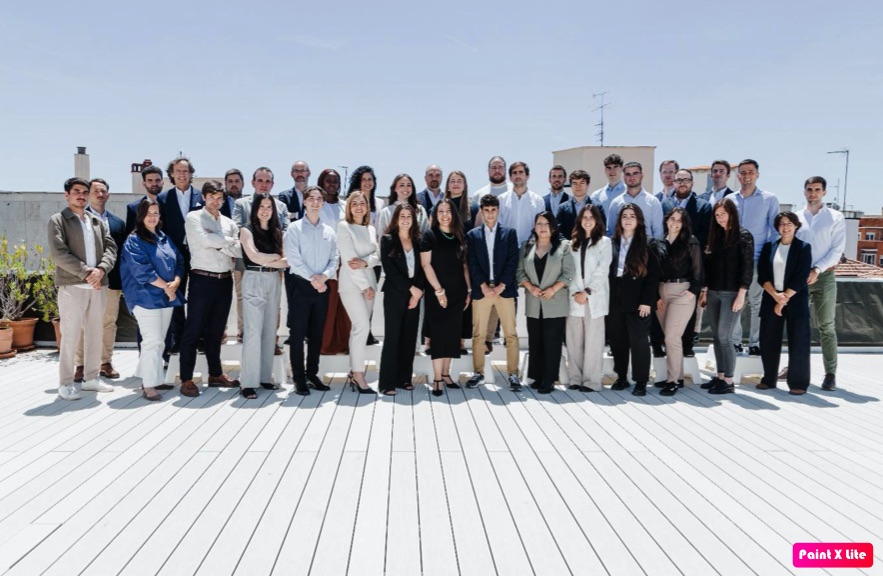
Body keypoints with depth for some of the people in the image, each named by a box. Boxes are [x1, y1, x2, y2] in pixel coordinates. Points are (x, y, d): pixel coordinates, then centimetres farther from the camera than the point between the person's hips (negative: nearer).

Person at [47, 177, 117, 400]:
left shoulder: (98, 222, 17)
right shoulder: (58, 220, 1)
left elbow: (110, 248, 7)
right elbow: (58, 253, -11)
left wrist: (101, 269, -12)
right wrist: (86, 273, -16)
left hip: (98, 285, 5)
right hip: (72, 286, -5)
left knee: (95, 333, 10)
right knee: (70, 335, -4)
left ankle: (91, 378, 21)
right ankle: (65, 384, 5)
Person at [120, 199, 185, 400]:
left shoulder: (164, 238, 16)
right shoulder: (134, 240, -4)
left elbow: (179, 261, 11)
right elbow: (142, 270, -14)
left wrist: (176, 282, -8)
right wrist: (165, 286, -12)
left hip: (167, 297, 7)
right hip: (146, 297, -7)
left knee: (159, 342, 12)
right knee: (152, 342, -10)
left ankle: (153, 378, 22)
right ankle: (149, 385, -4)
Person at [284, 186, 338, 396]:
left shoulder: (329, 231, 11)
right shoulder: (294, 228, -2)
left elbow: (334, 259, 6)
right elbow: (293, 259, -11)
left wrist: (323, 276, -12)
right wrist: (312, 278, -15)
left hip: (322, 287, 4)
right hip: (301, 285, -4)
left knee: (316, 334, 10)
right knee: (298, 334, -1)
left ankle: (312, 374, 21)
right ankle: (299, 379, 6)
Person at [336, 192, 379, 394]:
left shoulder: (371, 229, 15)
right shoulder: (344, 226, -4)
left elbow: (378, 256, 7)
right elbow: (349, 258, -11)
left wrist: (365, 262, -16)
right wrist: (365, 286, -12)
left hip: (369, 282, 6)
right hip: (352, 284, -6)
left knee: (359, 328, 7)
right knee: (363, 327, -14)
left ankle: (353, 372, 14)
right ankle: (358, 375, -7)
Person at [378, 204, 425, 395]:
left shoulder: (418, 241, 11)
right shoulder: (387, 239, 0)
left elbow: (422, 268, 6)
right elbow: (389, 269, -9)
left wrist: (418, 291, -7)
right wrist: (410, 288, -13)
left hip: (415, 294, 4)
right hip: (394, 294, -4)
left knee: (409, 337, 6)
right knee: (392, 337, -4)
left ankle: (404, 378, 15)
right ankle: (387, 382, -1)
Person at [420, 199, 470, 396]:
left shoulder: (459, 236, 12)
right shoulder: (429, 235, -3)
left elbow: (463, 264, 14)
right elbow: (426, 265, -10)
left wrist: (468, 290, 7)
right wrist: (439, 290, -16)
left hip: (458, 292, 5)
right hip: (438, 292, -5)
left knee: (452, 333, 8)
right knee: (439, 334, -5)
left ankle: (446, 374, 17)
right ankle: (437, 379, 0)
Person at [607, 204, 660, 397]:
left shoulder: (646, 246, 0)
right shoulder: (612, 244, 9)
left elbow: (653, 275, -5)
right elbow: (607, 272, 7)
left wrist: (647, 301, -13)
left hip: (637, 301, -3)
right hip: (615, 301, 3)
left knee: (638, 341, -1)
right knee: (617, 341, 8)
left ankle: (641, 382, 6)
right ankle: (621, 377, 20)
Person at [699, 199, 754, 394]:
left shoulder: (744, 236, -4)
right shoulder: (715, 236, 13)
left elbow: (747, 267, -8)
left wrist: (741, 295, -14)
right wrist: (704, 291, 12)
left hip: (732, 293, -6)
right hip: (713, 293, 6)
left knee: (724, 336, -7)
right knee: (716, 337, 8)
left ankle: (729, 381, 1)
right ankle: (720, 377, 16)